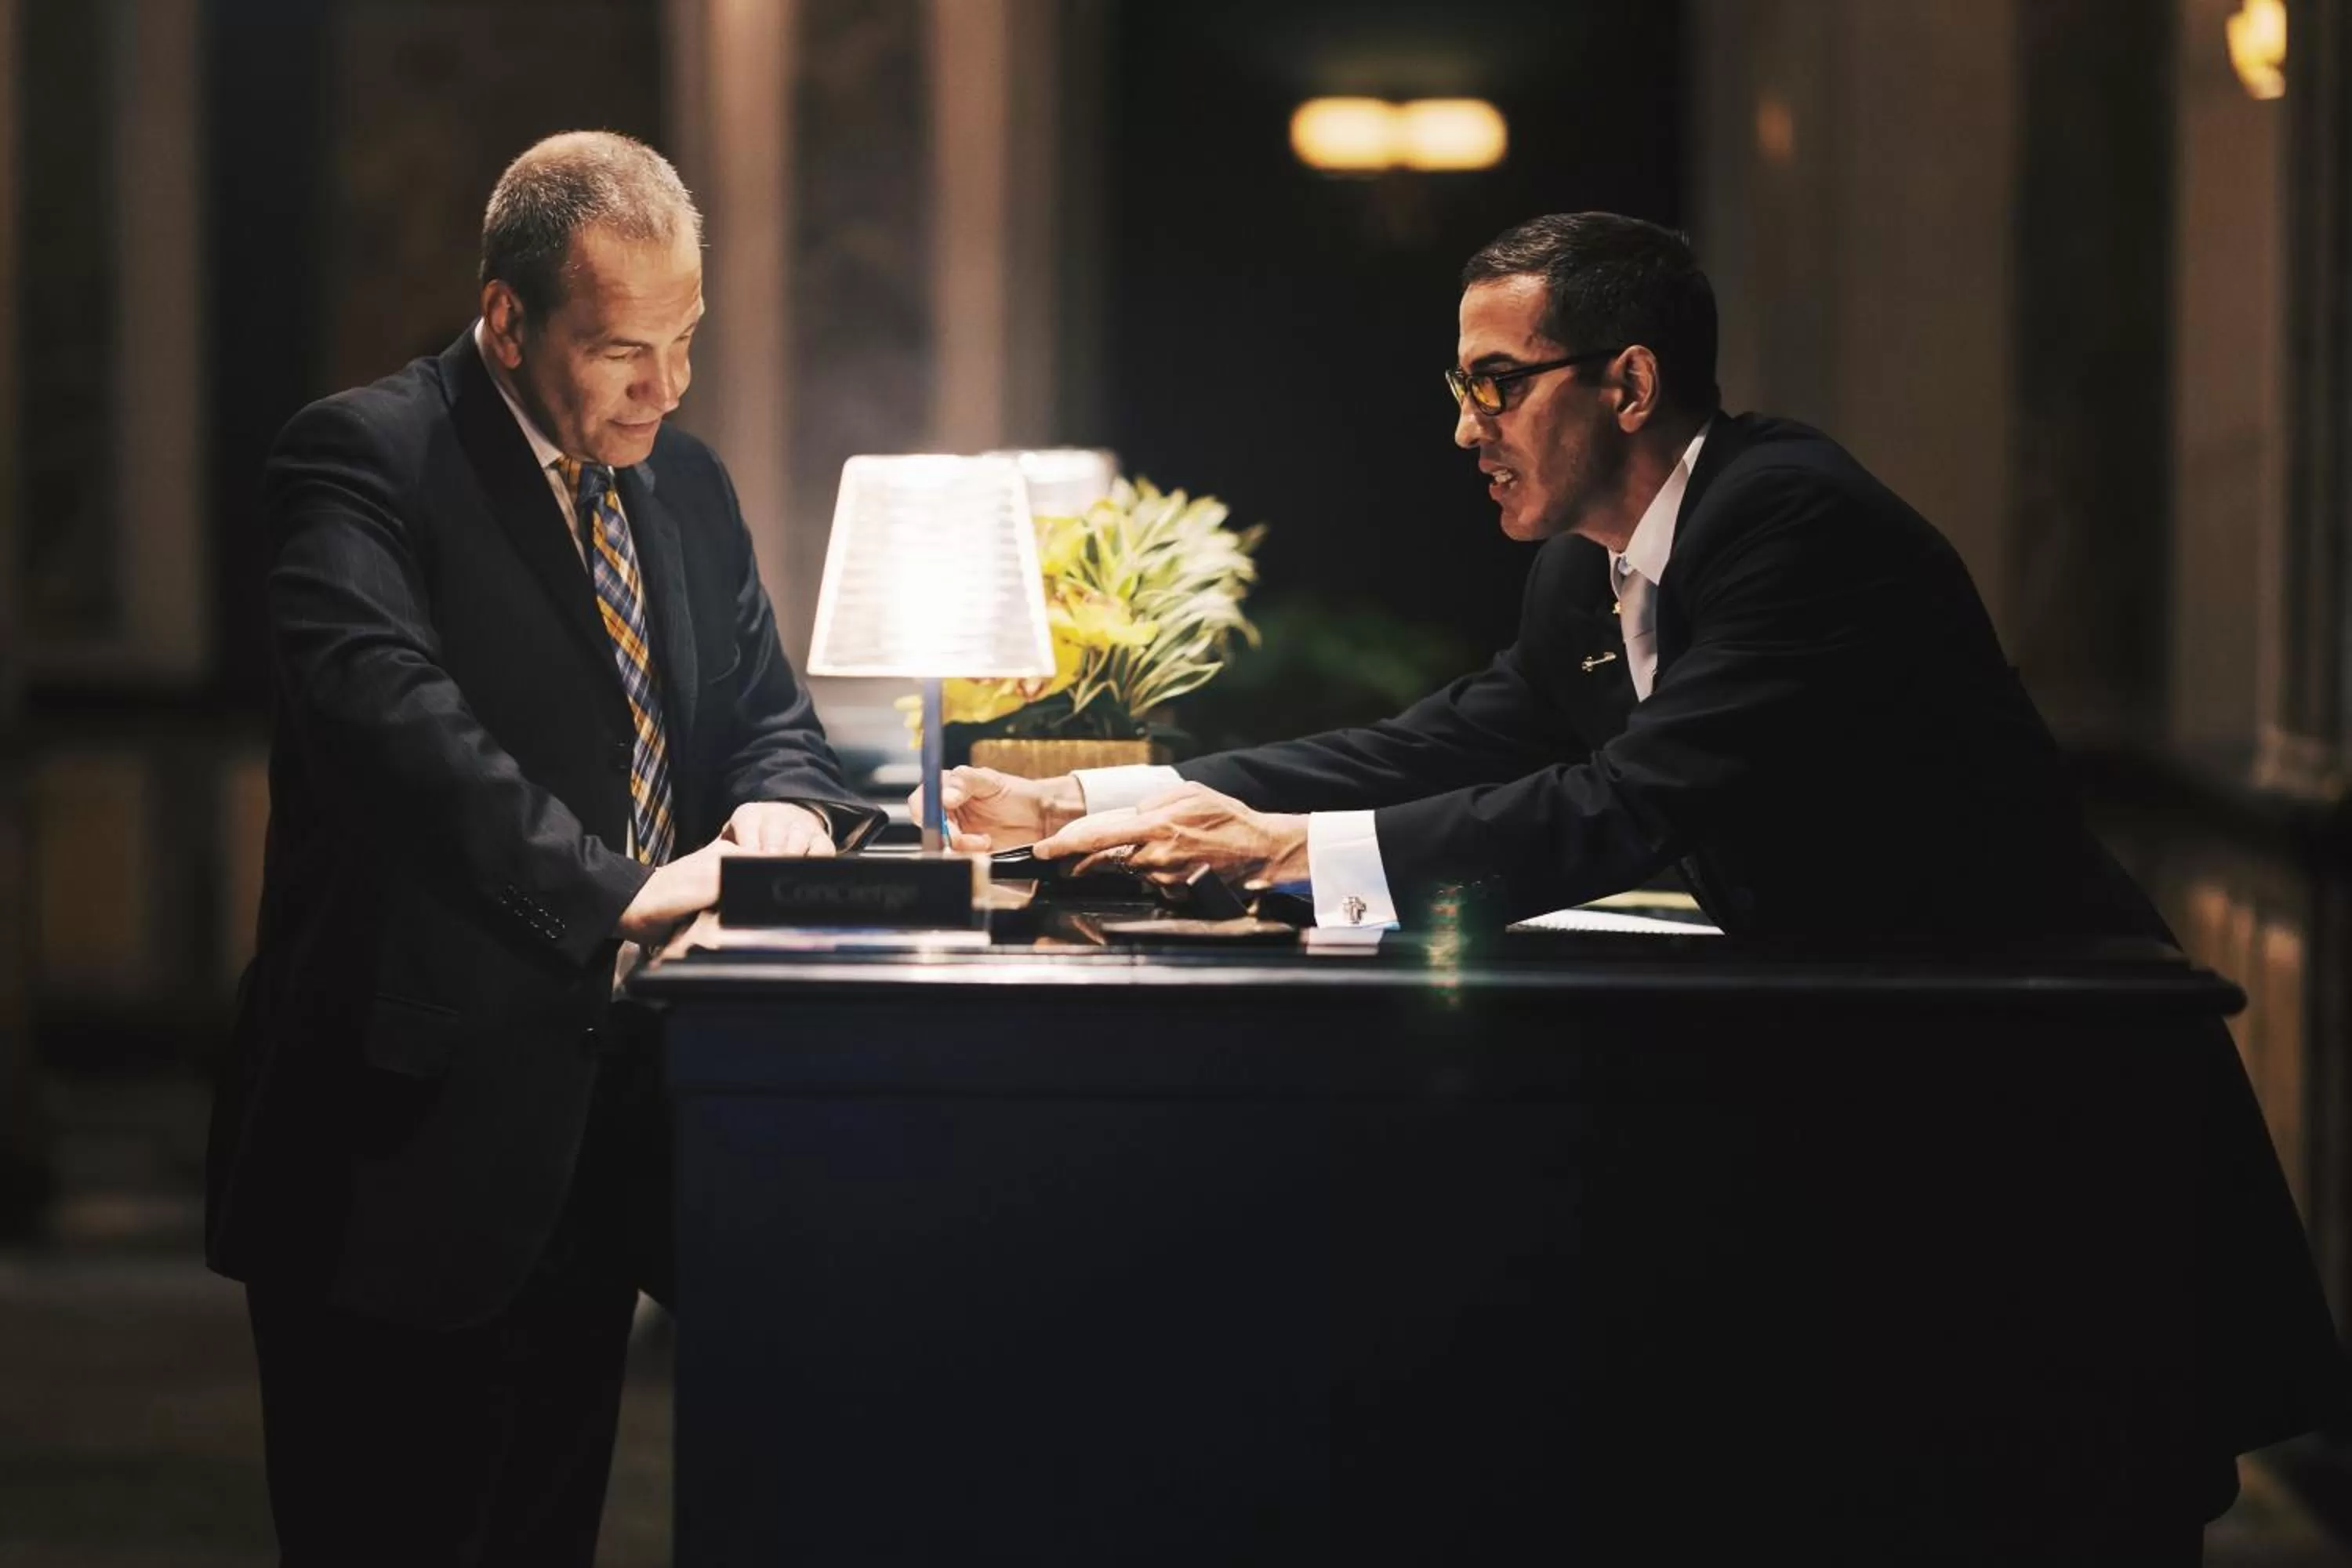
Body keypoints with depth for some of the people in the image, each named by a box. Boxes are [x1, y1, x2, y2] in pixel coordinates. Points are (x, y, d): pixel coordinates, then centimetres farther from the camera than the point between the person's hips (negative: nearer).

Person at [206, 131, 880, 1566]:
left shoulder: (686, 487, 15)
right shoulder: (364, 460, -9)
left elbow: (766, 708, 18)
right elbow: (388, 714, -24)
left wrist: (784, 803, -7)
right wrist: (617, 890, -32)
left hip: (592, 1127, 7)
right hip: (418, 1132, -7)